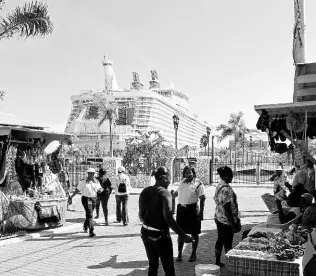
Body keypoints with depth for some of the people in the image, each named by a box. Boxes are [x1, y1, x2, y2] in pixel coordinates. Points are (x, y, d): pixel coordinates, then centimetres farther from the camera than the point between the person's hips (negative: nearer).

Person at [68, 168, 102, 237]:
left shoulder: (96, 182, 4)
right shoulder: (83, 182, -6)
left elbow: (100, 189, 9)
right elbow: (77, 190, -2)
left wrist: (100, 190, -16)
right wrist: (71, 197, -2)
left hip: (93, 199, 5)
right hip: (86, 199, -5)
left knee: (89, 214, 20)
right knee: (90, 215, -15)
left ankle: (85, 227, 46)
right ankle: (91, 231, -16)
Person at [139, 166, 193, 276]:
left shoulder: (145, 191, 2)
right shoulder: (164, 192, -16)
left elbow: (141, 215, 5)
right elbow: (168, 217, -26)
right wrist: (183, 235, -22)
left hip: (146, 233, 7)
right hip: (160, 234, -6)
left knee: (153, 265, 21)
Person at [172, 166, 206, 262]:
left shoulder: (198, 183, -7)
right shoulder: (182, 182, 9)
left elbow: (202, 199, -8)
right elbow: (177, 192, 26)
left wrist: (201, 212, -13)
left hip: (192, 209, -4)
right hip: (181, 209, 5)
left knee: (194, 233, 7)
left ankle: (193, 254, 21)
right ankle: (179, 253, 20)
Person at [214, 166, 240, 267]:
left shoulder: (219, 186, 7)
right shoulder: (226, 189, -22)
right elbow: (227, 208, -24)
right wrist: (233, 223, -19)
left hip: (219, 219, 9)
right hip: (226, 221, -9)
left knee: (220, 240, 17)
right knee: (228, 243, 2)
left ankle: (218, 262, 26)